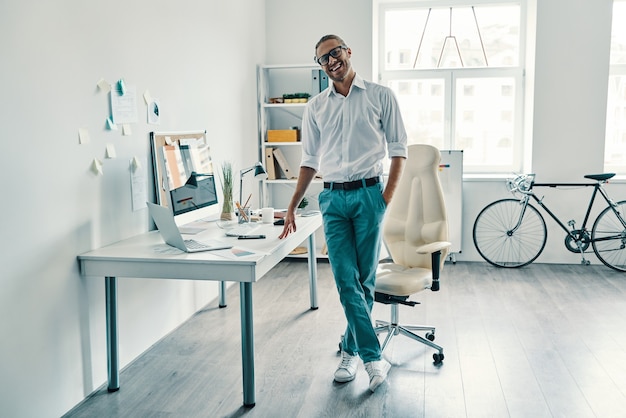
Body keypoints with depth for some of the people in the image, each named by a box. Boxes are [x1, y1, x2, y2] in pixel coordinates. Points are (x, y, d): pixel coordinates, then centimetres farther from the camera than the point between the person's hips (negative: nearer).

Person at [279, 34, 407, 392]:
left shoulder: (380, 96, 4)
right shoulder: (315, 107, 13)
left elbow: (398, 149, 3)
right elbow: (310, 161, 15)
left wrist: (388, 197, -8)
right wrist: (293, 206, 11)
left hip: (368, 194, -2)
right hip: (332, 198, 3)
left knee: (365, 279, 3)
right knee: (346, 280, -4)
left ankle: (352, 351, 19)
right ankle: (374, 356, 5)